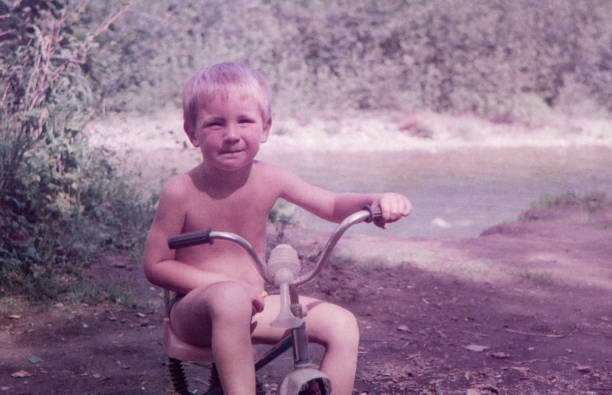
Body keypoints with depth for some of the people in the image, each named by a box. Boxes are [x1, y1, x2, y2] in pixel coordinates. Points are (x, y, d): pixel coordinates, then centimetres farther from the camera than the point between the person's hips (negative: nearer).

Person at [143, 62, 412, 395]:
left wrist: (376, 201, -18)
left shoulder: (268, 179, -6)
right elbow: (155, 265, -11)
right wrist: (219, 282, -22)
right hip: (195, 311, -5)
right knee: (229, 297, -40)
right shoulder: (182, 191, -17)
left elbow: (333, 207, 3)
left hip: (252, 307, 5)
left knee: (342, 324, -9)